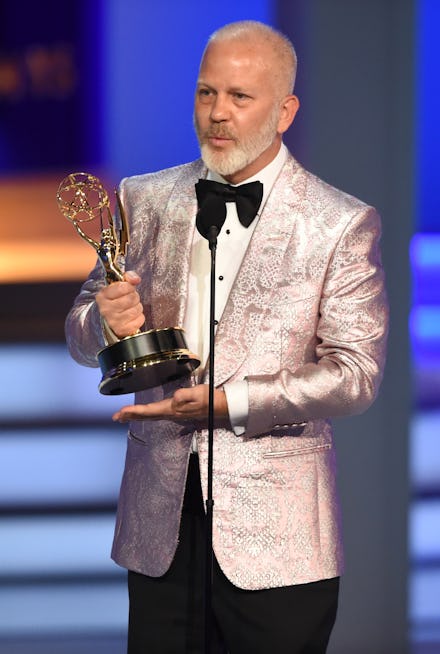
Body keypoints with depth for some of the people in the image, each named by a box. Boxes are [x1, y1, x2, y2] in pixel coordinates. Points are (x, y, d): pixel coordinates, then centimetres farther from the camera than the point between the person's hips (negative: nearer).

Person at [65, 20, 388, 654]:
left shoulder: (342, 225, -2)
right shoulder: (144, 201, 9)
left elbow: (356, 373, -8)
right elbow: (82, 334, 14)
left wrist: (229, 402, -19)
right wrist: (108, 322, -11)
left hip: (273, 531, -3)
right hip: (159, 520, 3)